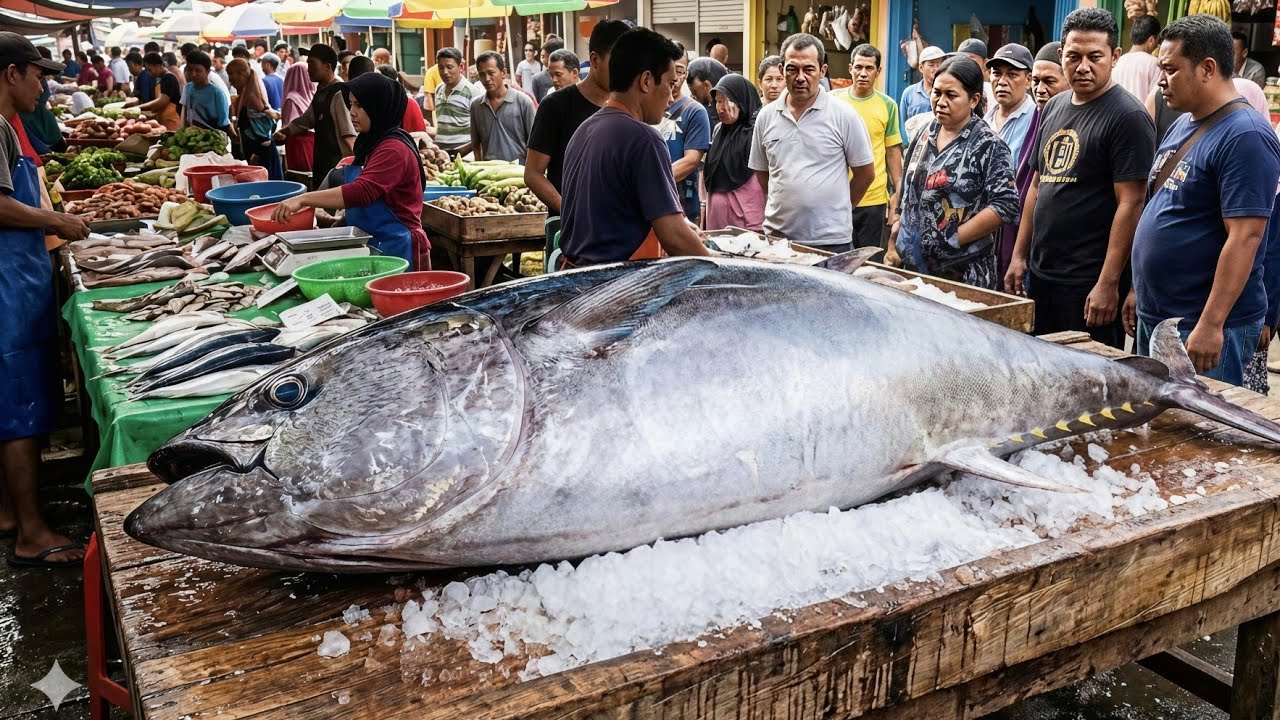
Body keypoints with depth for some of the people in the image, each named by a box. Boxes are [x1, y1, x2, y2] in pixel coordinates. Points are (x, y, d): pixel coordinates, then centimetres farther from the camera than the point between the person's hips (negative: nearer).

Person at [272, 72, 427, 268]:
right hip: (371, 246, 9)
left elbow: (362, 191, -29)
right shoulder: (370, 143, 15)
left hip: (395, 250, -9)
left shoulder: (394, 149, -17)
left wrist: (303, 199, -31)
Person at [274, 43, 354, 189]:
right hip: (320, 165, 10)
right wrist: (284, 132, 19)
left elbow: (349, 137, -19)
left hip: (337, 165, -10)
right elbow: (305, 120, 31)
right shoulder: (320, 93, 13)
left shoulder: (339, 94, -14)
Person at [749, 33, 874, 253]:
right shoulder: (766, 116, 7)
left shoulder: (843, 115, -3)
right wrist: (784, 209, 12)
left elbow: (866, 172, 3)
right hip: (776, 236, 3)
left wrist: (838, 209, 8)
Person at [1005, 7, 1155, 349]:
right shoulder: (1053, 108, 12)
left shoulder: (1128, 116, -11)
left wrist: (1108, 283, -20)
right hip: (1040, 273, 7)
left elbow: (1131, 204, -16)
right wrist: (1019, 256, 14)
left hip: (1089, 282, -7)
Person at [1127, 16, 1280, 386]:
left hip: (1206, 327, -9)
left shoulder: (1245, 136, -16)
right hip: (1153, 316, 9)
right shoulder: (1182, 126, 12)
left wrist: (1211, 324, -25)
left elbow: (1244, 238, -21)